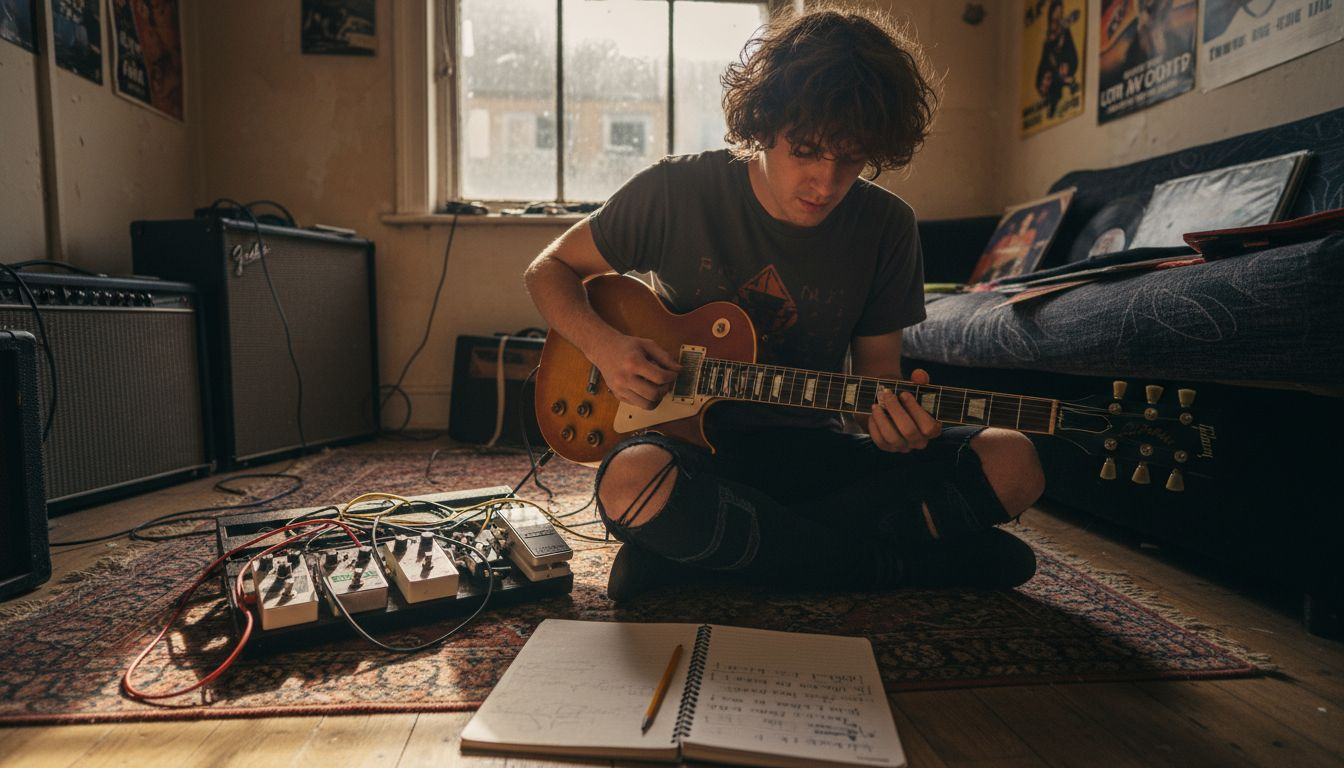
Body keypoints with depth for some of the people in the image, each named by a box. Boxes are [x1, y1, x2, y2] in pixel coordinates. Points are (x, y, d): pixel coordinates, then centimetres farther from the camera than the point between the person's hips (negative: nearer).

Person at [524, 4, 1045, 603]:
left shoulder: (886, 226, -2)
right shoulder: (677, 190, -8)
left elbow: (875, 364, 5)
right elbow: (549, 269, 3)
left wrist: (890, 419, -19)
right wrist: (603, 345, -17)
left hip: (811, 450, 3)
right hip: (697, 443, -2)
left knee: (1012, 464, -17)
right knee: (631, 481, -38)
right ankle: (911, 564, -19)